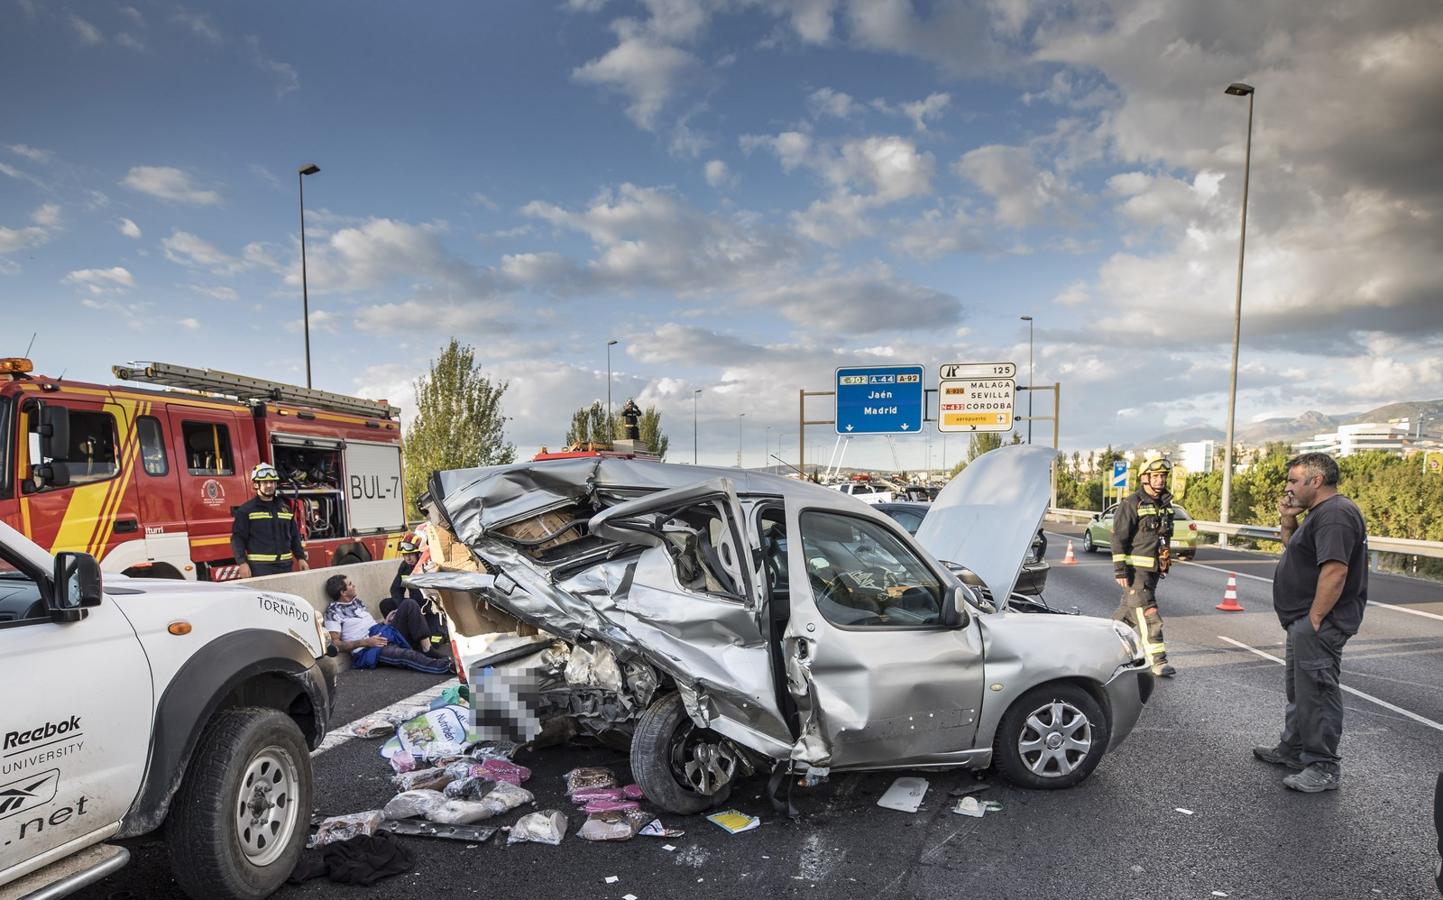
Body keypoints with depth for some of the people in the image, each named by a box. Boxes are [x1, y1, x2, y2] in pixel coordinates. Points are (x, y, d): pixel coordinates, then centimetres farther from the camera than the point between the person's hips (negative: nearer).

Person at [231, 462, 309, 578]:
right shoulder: (246, 510, 1)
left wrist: (301, 558, 13)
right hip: (260, 567, -5)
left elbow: (294, 536, 20)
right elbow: (238, 538, -4)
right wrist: (242, 563, -13)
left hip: (285, 565, 5)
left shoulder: (285, 508, 16)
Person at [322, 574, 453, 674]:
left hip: (383, 633, 8)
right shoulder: (333, 612, -6)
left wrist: (385, 623, 6)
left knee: (409, 604, -8)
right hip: (367, 650, -8)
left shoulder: (356, 601, 18)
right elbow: (335, 644, -13)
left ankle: (427, 649, -18)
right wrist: (365, 642, -20)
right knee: (406, 654, -37)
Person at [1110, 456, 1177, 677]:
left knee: (1130, 609, 15)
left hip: (1154, 568, 8)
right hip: (1136, 569, -7)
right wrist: (1120, 570, -17)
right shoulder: (1131, 503, -11)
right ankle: (1158, 661, -8)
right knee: (1148, 614, -10)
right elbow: (1118, 537, -14)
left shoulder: (1165, 504, 12)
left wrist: (1165, 564, 24)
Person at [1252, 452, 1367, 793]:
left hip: (1319, 624, -11)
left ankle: (1324, 768, 5)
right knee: (1299, 689, 20)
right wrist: (1288, 523, 8)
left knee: (1316, 693, -4)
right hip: (1304, 623, 11)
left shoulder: (1335, 514, -19)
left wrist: (1314, 619, -24)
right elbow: (1297, 557, 23)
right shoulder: (1321, 513, 15)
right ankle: (1293, 750, 33)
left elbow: (1334, 570, -27)